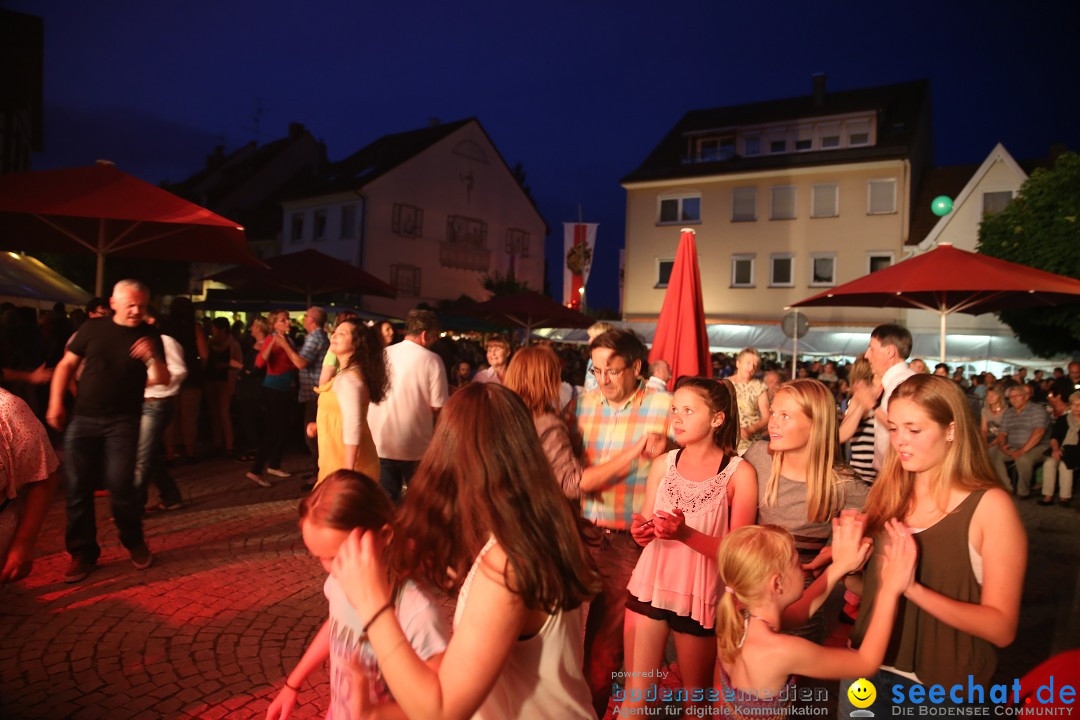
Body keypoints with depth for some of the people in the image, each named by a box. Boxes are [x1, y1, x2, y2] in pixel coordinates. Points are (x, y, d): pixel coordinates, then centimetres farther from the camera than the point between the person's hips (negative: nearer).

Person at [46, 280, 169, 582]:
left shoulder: (149, 336, 0)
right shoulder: (92, 328, 4)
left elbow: (162, 381, -6)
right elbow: (66, 365, 9)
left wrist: (153, 357, -26)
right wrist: (55, 404, 0)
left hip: (122, 421, -2)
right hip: (83, 418, 2)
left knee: (120, 486, -9)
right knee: (78, 489, 4)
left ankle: (135, 542, 14)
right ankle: (83, 552, 17)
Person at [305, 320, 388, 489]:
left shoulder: (348, 379, -18)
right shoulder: (345, 376, 14)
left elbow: (353, 427, -25)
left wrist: (347, 472, -26)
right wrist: (319, 427, 12)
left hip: (344, 465, -10)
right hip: (338, 462, 10)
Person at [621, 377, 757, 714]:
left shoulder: (739, 473, -10)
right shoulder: (663, 465, 2)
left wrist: (686, 534, -26)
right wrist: (641, 531, -14)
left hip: (700, 595, -2)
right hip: (649, 586, 3)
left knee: (695, 695, 17)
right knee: (635, 693, 9)